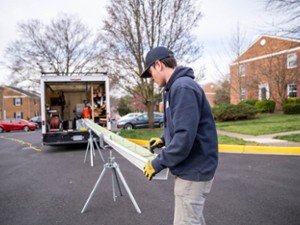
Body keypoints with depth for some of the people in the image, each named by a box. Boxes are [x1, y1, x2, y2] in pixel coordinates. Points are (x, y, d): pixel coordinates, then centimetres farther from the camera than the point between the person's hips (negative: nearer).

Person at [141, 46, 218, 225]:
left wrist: (157, 164, -18)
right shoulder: (177, 86, 12)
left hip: (194, 170, -10)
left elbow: (185, 136, -27)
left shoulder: (182, 87, -21)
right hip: (193, 167, 10)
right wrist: (164, 139, 13)